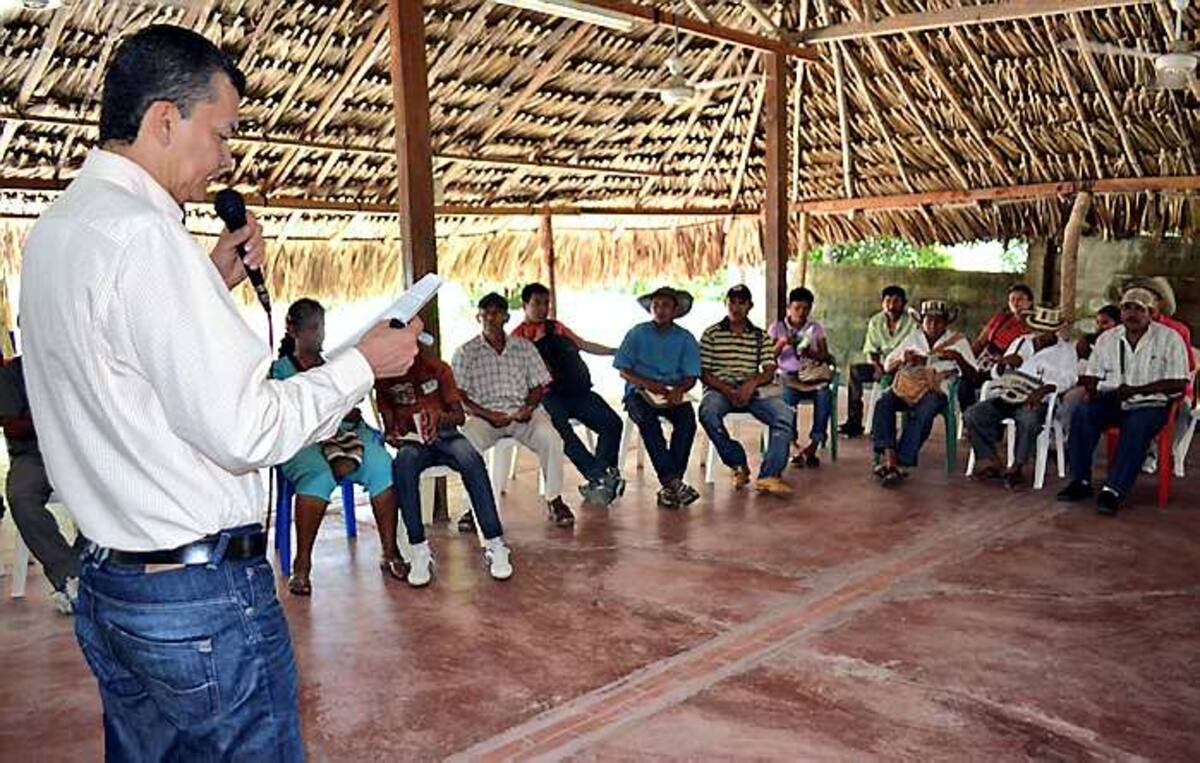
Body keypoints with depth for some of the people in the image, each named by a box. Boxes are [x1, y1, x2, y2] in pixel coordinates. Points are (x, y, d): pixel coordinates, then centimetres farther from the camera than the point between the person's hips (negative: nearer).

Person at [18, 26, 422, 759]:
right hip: (202, 593, -10)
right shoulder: (142, 235, -20)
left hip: (108, 584, 10)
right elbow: (242, 431, -22)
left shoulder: (55, 231, 10)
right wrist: (363, 363, -10)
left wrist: (211, 283, 13)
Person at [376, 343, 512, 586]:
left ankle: (495, 544, -36)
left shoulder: (436, 367, 4)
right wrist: (391, 437, -18)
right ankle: (420, 552, -36)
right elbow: (388, 426, 7)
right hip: (411, 441, 0)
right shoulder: (384, 379, 6)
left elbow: (460, 416, 1)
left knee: (470, 459, -36)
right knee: (403, 465, -38)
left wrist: (440, 417, -22)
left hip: (445, 434, 0)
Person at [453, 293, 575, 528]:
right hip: (484, 414, -1)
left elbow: (538, 385, 12)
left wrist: (528, 407, -10)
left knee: (550, 437, -30)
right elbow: (458, 396, 0)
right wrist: (488, 414, -15)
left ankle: (554, 500, -15)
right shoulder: (466, 353, 8)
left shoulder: (524, 347, 15)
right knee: (465, 441, -33)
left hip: (522, 412, 1)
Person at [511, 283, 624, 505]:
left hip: (577, 389, 5)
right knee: (563, 430, -35)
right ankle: (601, 477, -38)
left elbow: (584, 345, 31)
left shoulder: (556, 327, 25)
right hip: (548, 394, -5)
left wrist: (618, 351, 31)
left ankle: (597, 483, -23)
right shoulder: (517, 337, 12)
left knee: (612, 422, -17)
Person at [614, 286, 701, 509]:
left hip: (673, 393, 1)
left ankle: (669, 485, -32)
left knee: (687, 417, -31)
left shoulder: (685, 338, 10)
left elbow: (691, 377, 4)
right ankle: (672, 481, -40)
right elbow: (623, 371, 2)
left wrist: (679, 389, -19)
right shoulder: (638, 333, 7)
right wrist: (646, 383, -15)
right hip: (640, 392, -1)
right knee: (646, 418, -35)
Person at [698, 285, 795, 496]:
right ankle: (738, 464, -16)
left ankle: (768, 476, -27)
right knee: (708, 412, -37)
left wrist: (752, 383, -18)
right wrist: (728, 390, -16)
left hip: (751, 391, 2)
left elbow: (769, 371, 5)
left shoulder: (761, 337, 16)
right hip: (719, 390, -2)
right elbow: (703, 373, 1)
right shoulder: (711, 334, 9)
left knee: (785, 414, -26)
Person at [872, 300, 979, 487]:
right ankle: (889, 457, -39)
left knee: (924, 412, -38)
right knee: (883, 402, -31)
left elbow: (973, 377, 7)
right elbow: (886, 367, 17)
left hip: (936, 390, -3)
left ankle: (901, 464, -38)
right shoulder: (913, 338, 22)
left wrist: (958, 358, -11)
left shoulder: (958, 342, 14)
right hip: (906, 386, 3)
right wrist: (903, 359, -4)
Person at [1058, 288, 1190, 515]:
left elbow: (1178, 384, -7)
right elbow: (1092, 375, 16)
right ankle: (1080, 481, -19)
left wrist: (1136, 390, -17)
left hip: (1149, 403, -3)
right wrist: (1089, 391, -9)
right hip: (1110, 400, 4)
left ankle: (1114, 490, -33)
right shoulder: (1107, 338, 12)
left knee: (1137, 427, -36)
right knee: (1081, 413, -26)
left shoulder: (1169, 339, 0)